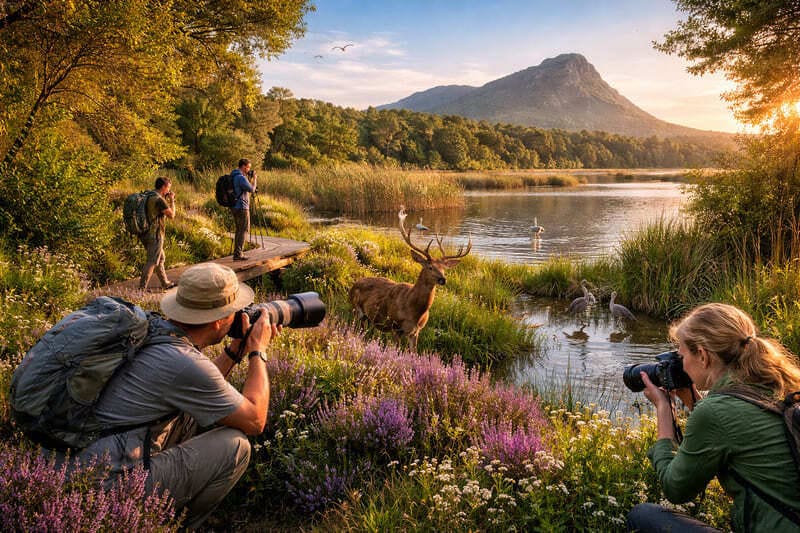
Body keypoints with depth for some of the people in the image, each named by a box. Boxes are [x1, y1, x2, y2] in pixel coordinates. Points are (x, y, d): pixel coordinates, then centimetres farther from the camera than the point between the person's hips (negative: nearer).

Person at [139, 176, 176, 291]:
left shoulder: (148, 197, 10)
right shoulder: (159, 200, -18)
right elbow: (171, 215, -11)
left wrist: (166, 199, 15)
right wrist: (172, 200, 1)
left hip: (145, 234, 9)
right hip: (155, 234, -9)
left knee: (160, 258, 20)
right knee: (152, 262, -3)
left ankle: (165, 283, 30)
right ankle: (142, 288, -2)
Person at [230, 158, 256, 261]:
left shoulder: (233, 176, 13)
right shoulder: (241, 177, -18)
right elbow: (251, 189, -14)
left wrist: (249, 178, 14)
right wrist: (254, 179, 0)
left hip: (234, 207, 10)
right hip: (242, 207, -10)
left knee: (239, 230, 15)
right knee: (244, 230, -4)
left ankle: (236, 253, 14)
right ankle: (238, 254, -7)